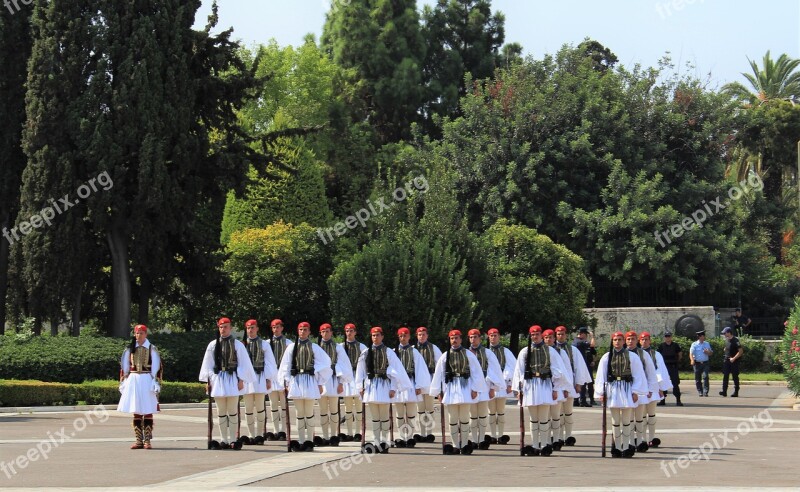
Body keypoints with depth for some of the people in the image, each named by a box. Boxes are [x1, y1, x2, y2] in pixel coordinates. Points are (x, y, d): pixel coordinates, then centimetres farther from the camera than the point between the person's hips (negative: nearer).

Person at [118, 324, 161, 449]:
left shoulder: (152, 349, 0)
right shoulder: (130, 349, 9)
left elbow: (156, 367, -3)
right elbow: (124, 366, 13)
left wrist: (156, 383, -10)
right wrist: (123, 382, 9)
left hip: (147, 380, -3)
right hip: (133, 379, 3)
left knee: (148, 412, -3)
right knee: (136, 412, 4)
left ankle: (147, 440, -1)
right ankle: (139, 440, 8)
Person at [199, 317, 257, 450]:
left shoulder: (237, 345, 0)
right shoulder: (213, 345, 6)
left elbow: (243, 364, 1)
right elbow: (208, 364, 10)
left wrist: (241, 380, -5)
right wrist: (208, 381, 5)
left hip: (232, 379, -2)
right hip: (218, 379, 2)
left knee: (233, 411, 0)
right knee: (221, 412, 6)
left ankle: (233, 440, 3)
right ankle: (224, 440, 10)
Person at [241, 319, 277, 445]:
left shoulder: (264, 344, 4)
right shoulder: (243, 344, 6)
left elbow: (270, 362, 4)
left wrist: (269, 379, -1)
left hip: (260, 377, -1)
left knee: (260, 408, 0)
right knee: (248, 409, 5)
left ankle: (260, 435, 6)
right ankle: (251, 435, 11)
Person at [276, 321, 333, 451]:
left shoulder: (314, 347, 3)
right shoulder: (292, 347, 8)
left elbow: (324, 364, 4)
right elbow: (285, 366, 10)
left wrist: (320, 383, 2)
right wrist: (286, 382, 5)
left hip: (310, 381, -2)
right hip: (296, 381, 2)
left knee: (309, 413, 0)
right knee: (299, 413, 5)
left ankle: (309, 441, 4)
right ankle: (301, 442, 8)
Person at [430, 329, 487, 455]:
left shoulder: (468, 355, 2)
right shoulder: (445, 356, 6)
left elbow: (476, 372, 2)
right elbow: (438, 374, 9)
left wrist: (475, 389, -3)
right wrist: (439, 391, 8)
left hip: (465, 387, -2)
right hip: (450, 387, 2)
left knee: (464, 418, 1)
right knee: (452, 419, 3)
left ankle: (464, 445, 8)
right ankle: (455, 446, 9)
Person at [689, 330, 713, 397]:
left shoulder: (707, 344, 12)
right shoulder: (694, 344, 1)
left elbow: (711, 353, 19)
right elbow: (691, 353, -8)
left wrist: (708, 352, -5)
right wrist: (692, 360, -26)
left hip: (705, 363, 1)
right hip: (697, 363, -1)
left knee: (705, 377, -13)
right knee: (698, 378, 3)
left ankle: (705, 392, -13)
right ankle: (700, 392, 15)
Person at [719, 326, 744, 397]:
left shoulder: (735, 341, -15)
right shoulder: (727, 340, 8)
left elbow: (741, 351, -18)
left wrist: (734, 358, -21)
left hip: (734, 361, -7)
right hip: (727, 360, 7)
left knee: (735, 376, 1)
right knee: (725, 375, -1)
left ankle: (736, 392, 9)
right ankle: (724, 391, -4)